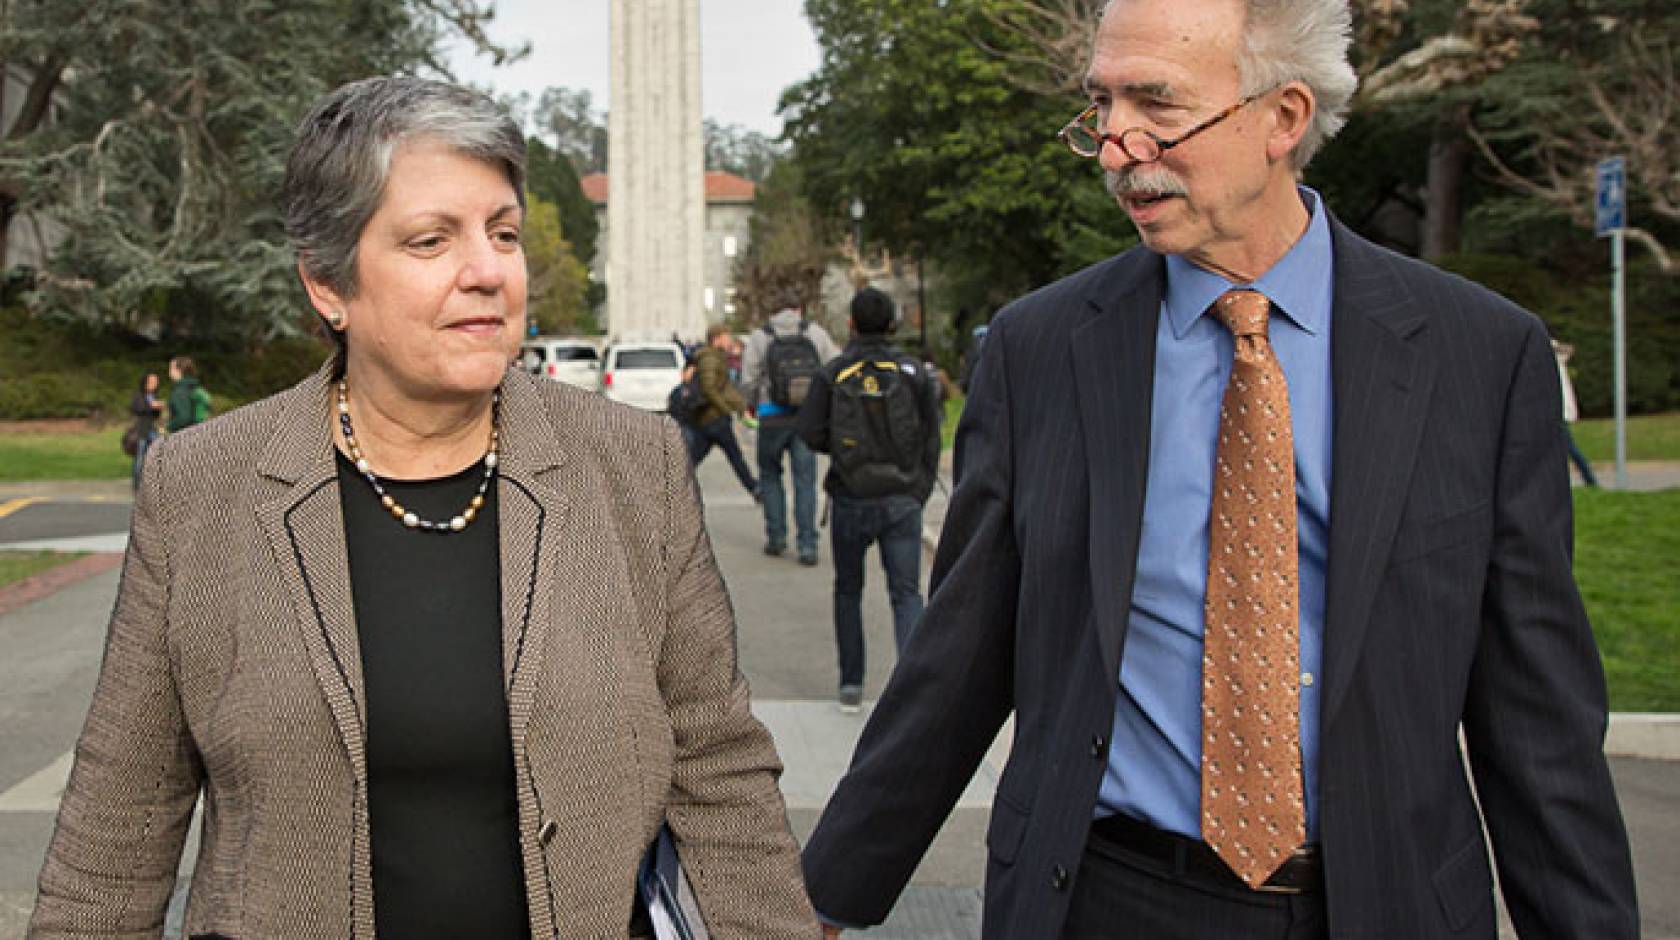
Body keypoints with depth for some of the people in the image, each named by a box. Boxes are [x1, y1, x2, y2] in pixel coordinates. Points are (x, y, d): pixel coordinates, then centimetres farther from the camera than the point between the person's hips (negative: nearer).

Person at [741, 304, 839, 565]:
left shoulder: (759, 337, 0)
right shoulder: (816, 332, 3)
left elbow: (749, 382, -2)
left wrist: (754, 407, 17)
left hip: (773, 416, -1)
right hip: (808, 416, 1)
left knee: (769, 475, 17)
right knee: (805, 479, 5)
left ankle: (776, 536, 14)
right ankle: (807, 546, 0)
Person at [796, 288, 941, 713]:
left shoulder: (833, 373, -3)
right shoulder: (914, 371, 1)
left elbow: (810, 431, -7)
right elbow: (931, 436, 3)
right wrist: (920, 491, 12)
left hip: (852, 499, 0)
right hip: (902, 498, 0)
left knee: (848, 591, 16)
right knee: (906, 594, 3)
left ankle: (851, 685, 16)